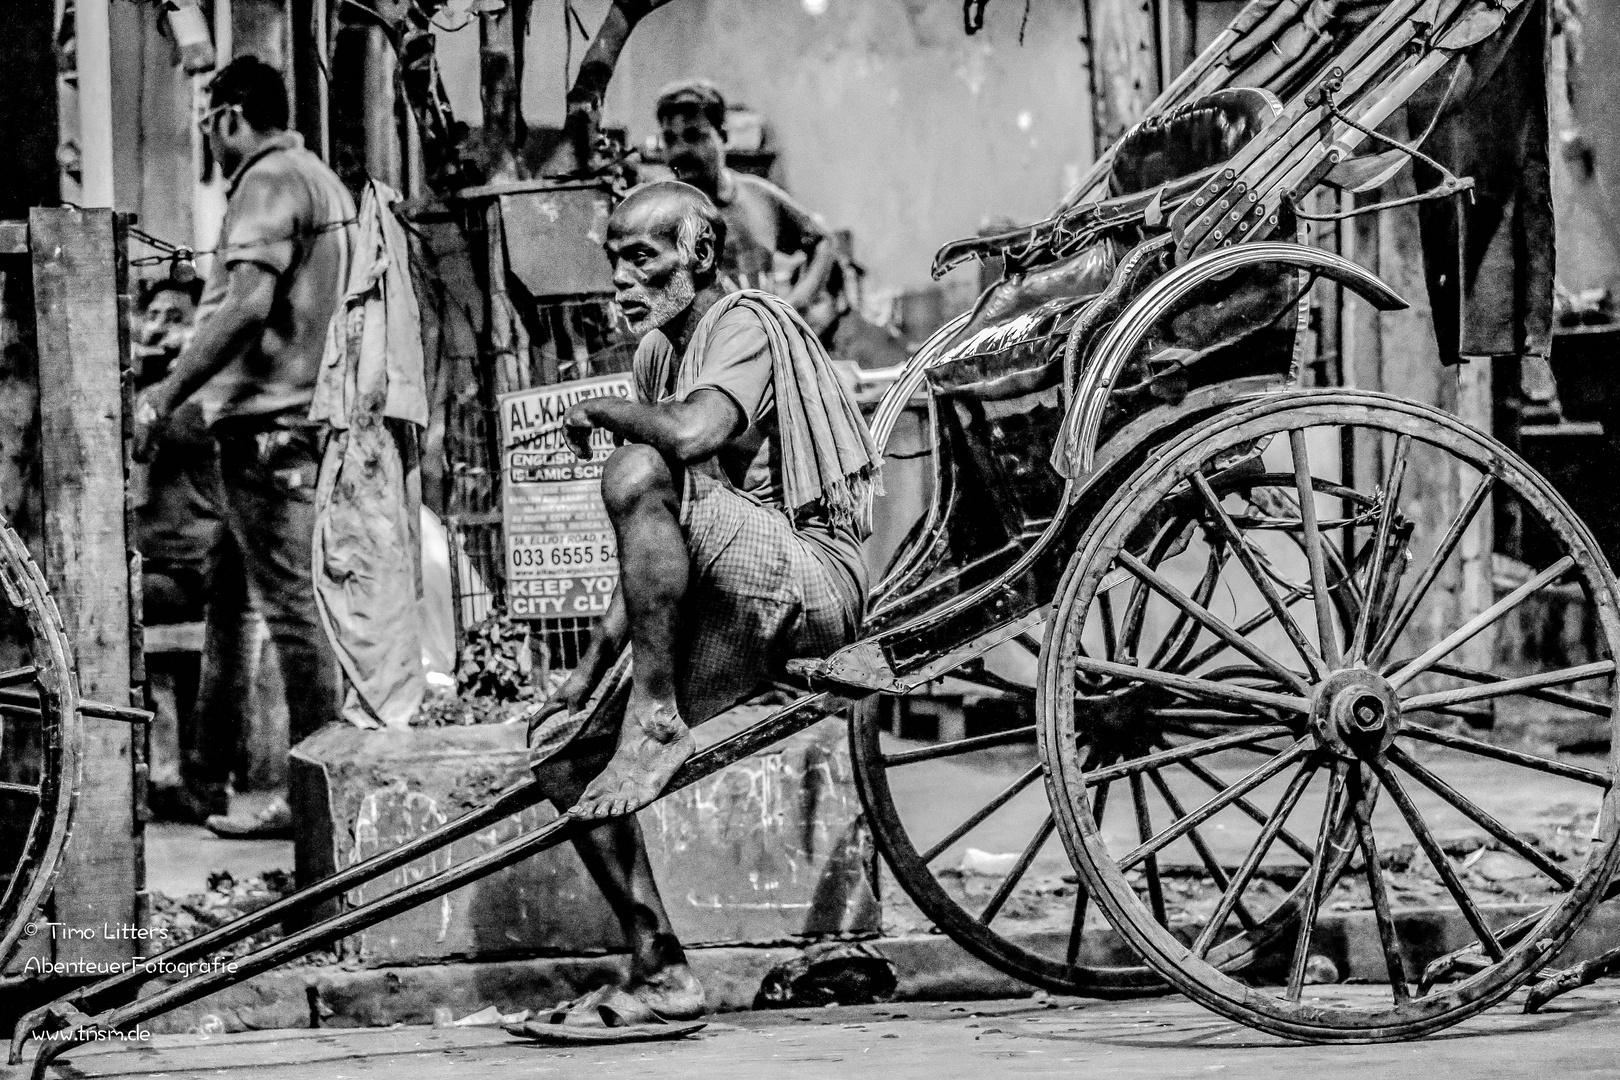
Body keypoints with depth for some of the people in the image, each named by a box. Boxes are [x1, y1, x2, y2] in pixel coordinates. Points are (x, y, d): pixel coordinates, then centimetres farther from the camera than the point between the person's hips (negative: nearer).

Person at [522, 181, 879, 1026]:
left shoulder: (744, 326, -9)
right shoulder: (660, 354, 16)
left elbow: (691, 433, -33)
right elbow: (655, 554, 18)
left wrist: (599, 410, -14)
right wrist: (585, 677, 14)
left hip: (810, 586, -9)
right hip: (732, 618, 9)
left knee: (636, 475, -31)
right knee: (562, 759, 6)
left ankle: (655, 721, -23)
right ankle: (659, 976, 9)